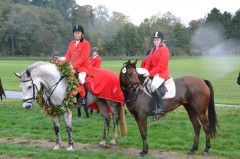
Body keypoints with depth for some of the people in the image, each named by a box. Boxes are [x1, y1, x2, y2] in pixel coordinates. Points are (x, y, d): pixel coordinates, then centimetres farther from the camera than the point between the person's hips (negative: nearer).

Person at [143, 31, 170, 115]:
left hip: (162, 72, -9)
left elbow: (161, 66, -17)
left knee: (154, 86, -31)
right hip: (153, 72, 9)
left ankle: (160, 108, -25)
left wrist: (150, 73, -22)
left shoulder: (164, 50, -9)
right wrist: (145, 71, -6)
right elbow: (149, 63, 13)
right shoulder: (153, 50, 16)